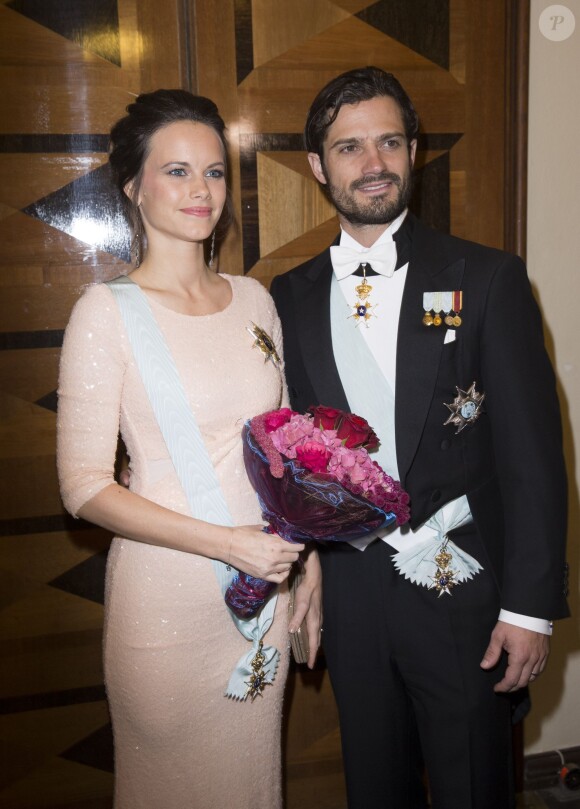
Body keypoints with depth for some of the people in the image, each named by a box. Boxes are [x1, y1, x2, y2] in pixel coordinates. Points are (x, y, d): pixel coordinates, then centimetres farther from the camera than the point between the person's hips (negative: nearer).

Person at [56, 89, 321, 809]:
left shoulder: (254, 299, 4)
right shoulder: (107, 312, -11)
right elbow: (84, 486, -14)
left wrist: (306, 562, 6)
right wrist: (227, 543, -20)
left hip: (266, 589, 5)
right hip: (165, 598, -4)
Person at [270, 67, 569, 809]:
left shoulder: (487, 280, -7)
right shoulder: (291, 296, 3)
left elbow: (533, 453, -9)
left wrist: (529, 605, -11)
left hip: (463, 590, -3)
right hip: (347, 589, 3)